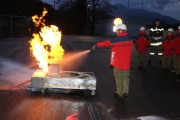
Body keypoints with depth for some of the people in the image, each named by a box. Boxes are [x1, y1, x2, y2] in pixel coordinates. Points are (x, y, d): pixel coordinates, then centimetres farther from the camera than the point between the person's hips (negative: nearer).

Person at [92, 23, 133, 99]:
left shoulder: (117, 40, -15)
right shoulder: (130, 40, 0)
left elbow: (106, 43, -6)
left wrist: (96, 45, 9)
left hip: (118, 64, -4)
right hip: (126, 64, 4)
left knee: (118, 78, 9)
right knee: (125, 77, 14)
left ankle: (119, 94, 18)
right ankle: (125, 92, 3)